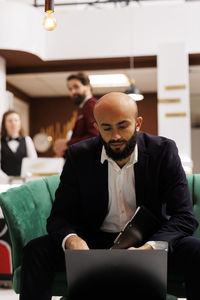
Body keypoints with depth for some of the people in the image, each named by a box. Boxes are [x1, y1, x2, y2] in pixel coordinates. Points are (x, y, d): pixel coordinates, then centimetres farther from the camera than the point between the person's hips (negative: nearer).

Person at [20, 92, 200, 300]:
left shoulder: (163, 151, -10)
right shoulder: (79, 156, -5)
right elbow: (59, 217, -5)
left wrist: (149, 248, -34)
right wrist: (71, 240, -31)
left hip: (150, 241, 0)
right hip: (94, 242, 1)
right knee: (36, 251, -23)